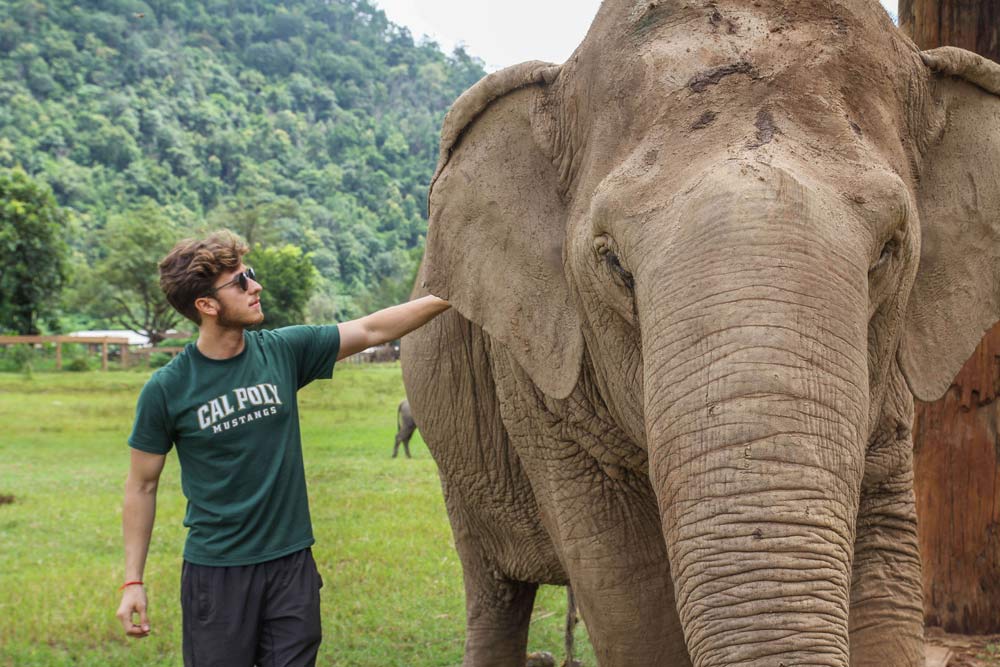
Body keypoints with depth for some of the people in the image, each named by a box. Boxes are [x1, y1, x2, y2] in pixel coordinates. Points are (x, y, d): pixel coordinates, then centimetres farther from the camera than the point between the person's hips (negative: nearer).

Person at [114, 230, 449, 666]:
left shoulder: (284, 352, -1)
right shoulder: (166, 390, -9)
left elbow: (372, 330, 4)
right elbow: (142, 486, -1)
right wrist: (133, 581, -3)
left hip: (291, 563, 3)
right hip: (215, 572, -3)